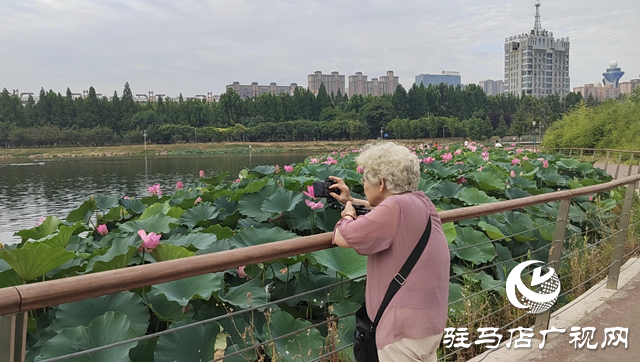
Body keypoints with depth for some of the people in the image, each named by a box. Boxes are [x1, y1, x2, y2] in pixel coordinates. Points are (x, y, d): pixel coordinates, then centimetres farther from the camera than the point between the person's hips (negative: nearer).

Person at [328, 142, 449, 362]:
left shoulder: (396, 206, -22)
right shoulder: (420, 201, 5)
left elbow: (341, 238, -18)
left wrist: (348, 214, 2)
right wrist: (350, 201, 19)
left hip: (407, 326, -9)